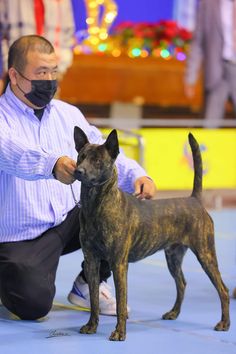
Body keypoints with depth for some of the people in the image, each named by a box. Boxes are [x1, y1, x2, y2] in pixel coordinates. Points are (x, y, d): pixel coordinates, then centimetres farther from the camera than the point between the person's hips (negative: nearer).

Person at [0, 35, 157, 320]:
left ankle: (88, 285, 4)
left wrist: (136, 176, -17)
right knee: (34, 303, -26)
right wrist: (52, 164, -53)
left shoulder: (68, 114, 9)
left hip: (72, 220, 6)